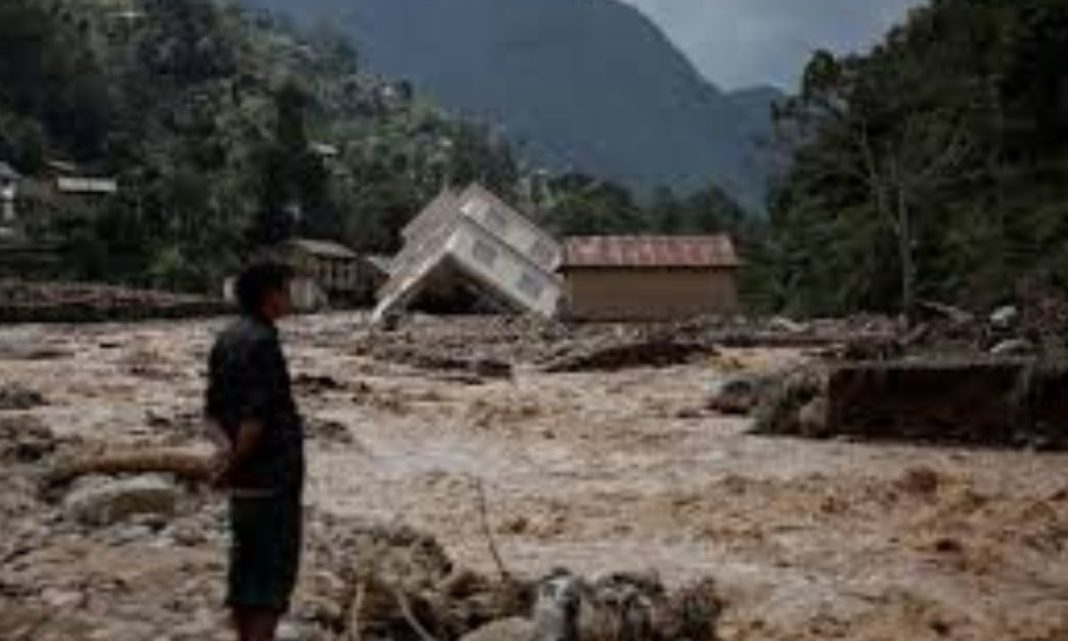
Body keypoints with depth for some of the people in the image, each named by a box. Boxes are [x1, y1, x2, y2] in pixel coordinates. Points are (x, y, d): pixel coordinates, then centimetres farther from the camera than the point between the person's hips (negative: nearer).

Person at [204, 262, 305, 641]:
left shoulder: (226, 340, 9)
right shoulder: (261, 342, -18)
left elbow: (212, 412, 8)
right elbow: (255, 417, -22)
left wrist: (227, 448, -8)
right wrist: (233, 463, -12)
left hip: (243, 481, 9)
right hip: (273, 476, -9)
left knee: (244, 567, 14)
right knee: (274, 571, -2)